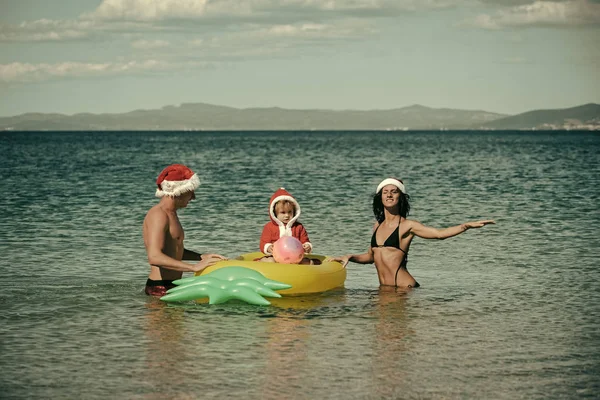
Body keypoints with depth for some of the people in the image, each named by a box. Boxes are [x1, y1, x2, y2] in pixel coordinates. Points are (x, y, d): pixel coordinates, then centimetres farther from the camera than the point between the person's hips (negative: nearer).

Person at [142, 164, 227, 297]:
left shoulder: (170, 213, 19)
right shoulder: (159, 215, -14)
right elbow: (155, 257, -27)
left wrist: (202, 257, 15)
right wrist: (194, 267, -28)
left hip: (172, 285, 10)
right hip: (161, 289, -10)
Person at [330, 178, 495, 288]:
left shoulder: (407, 226, -5)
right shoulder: (378, 226, 13)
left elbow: (439, 233, -16)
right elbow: (371, 256, 25)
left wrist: (467, 225, -28)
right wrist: (349, 257, 8)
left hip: (405, 288, -6)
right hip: (384, 289, 6)